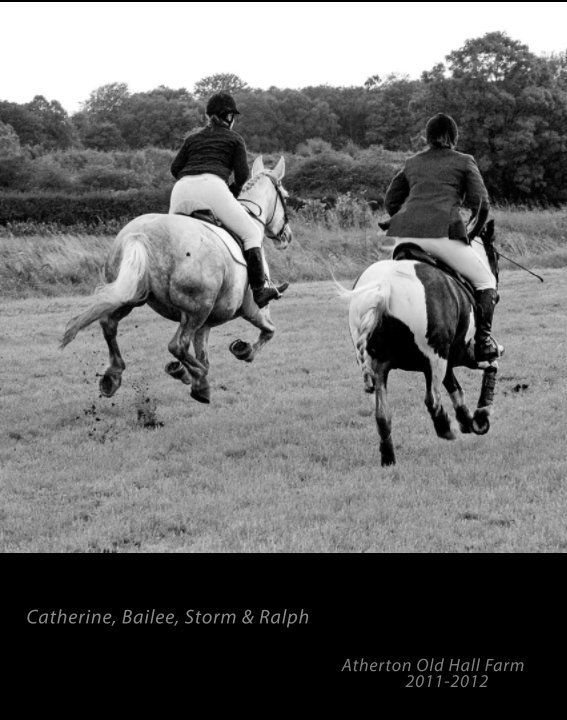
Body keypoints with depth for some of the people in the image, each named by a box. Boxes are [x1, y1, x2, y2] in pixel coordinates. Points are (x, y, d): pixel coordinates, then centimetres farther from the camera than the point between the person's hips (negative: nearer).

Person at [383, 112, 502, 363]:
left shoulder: (412, 163, 26)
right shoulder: (464, 162, 15)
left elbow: (390, 201, 26)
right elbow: (481, 204, 8)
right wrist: (474, 232, 24)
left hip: (402, 235, 4)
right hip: (441, 233, -4)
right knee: (485, 281, 10)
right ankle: (483, 342, 0)